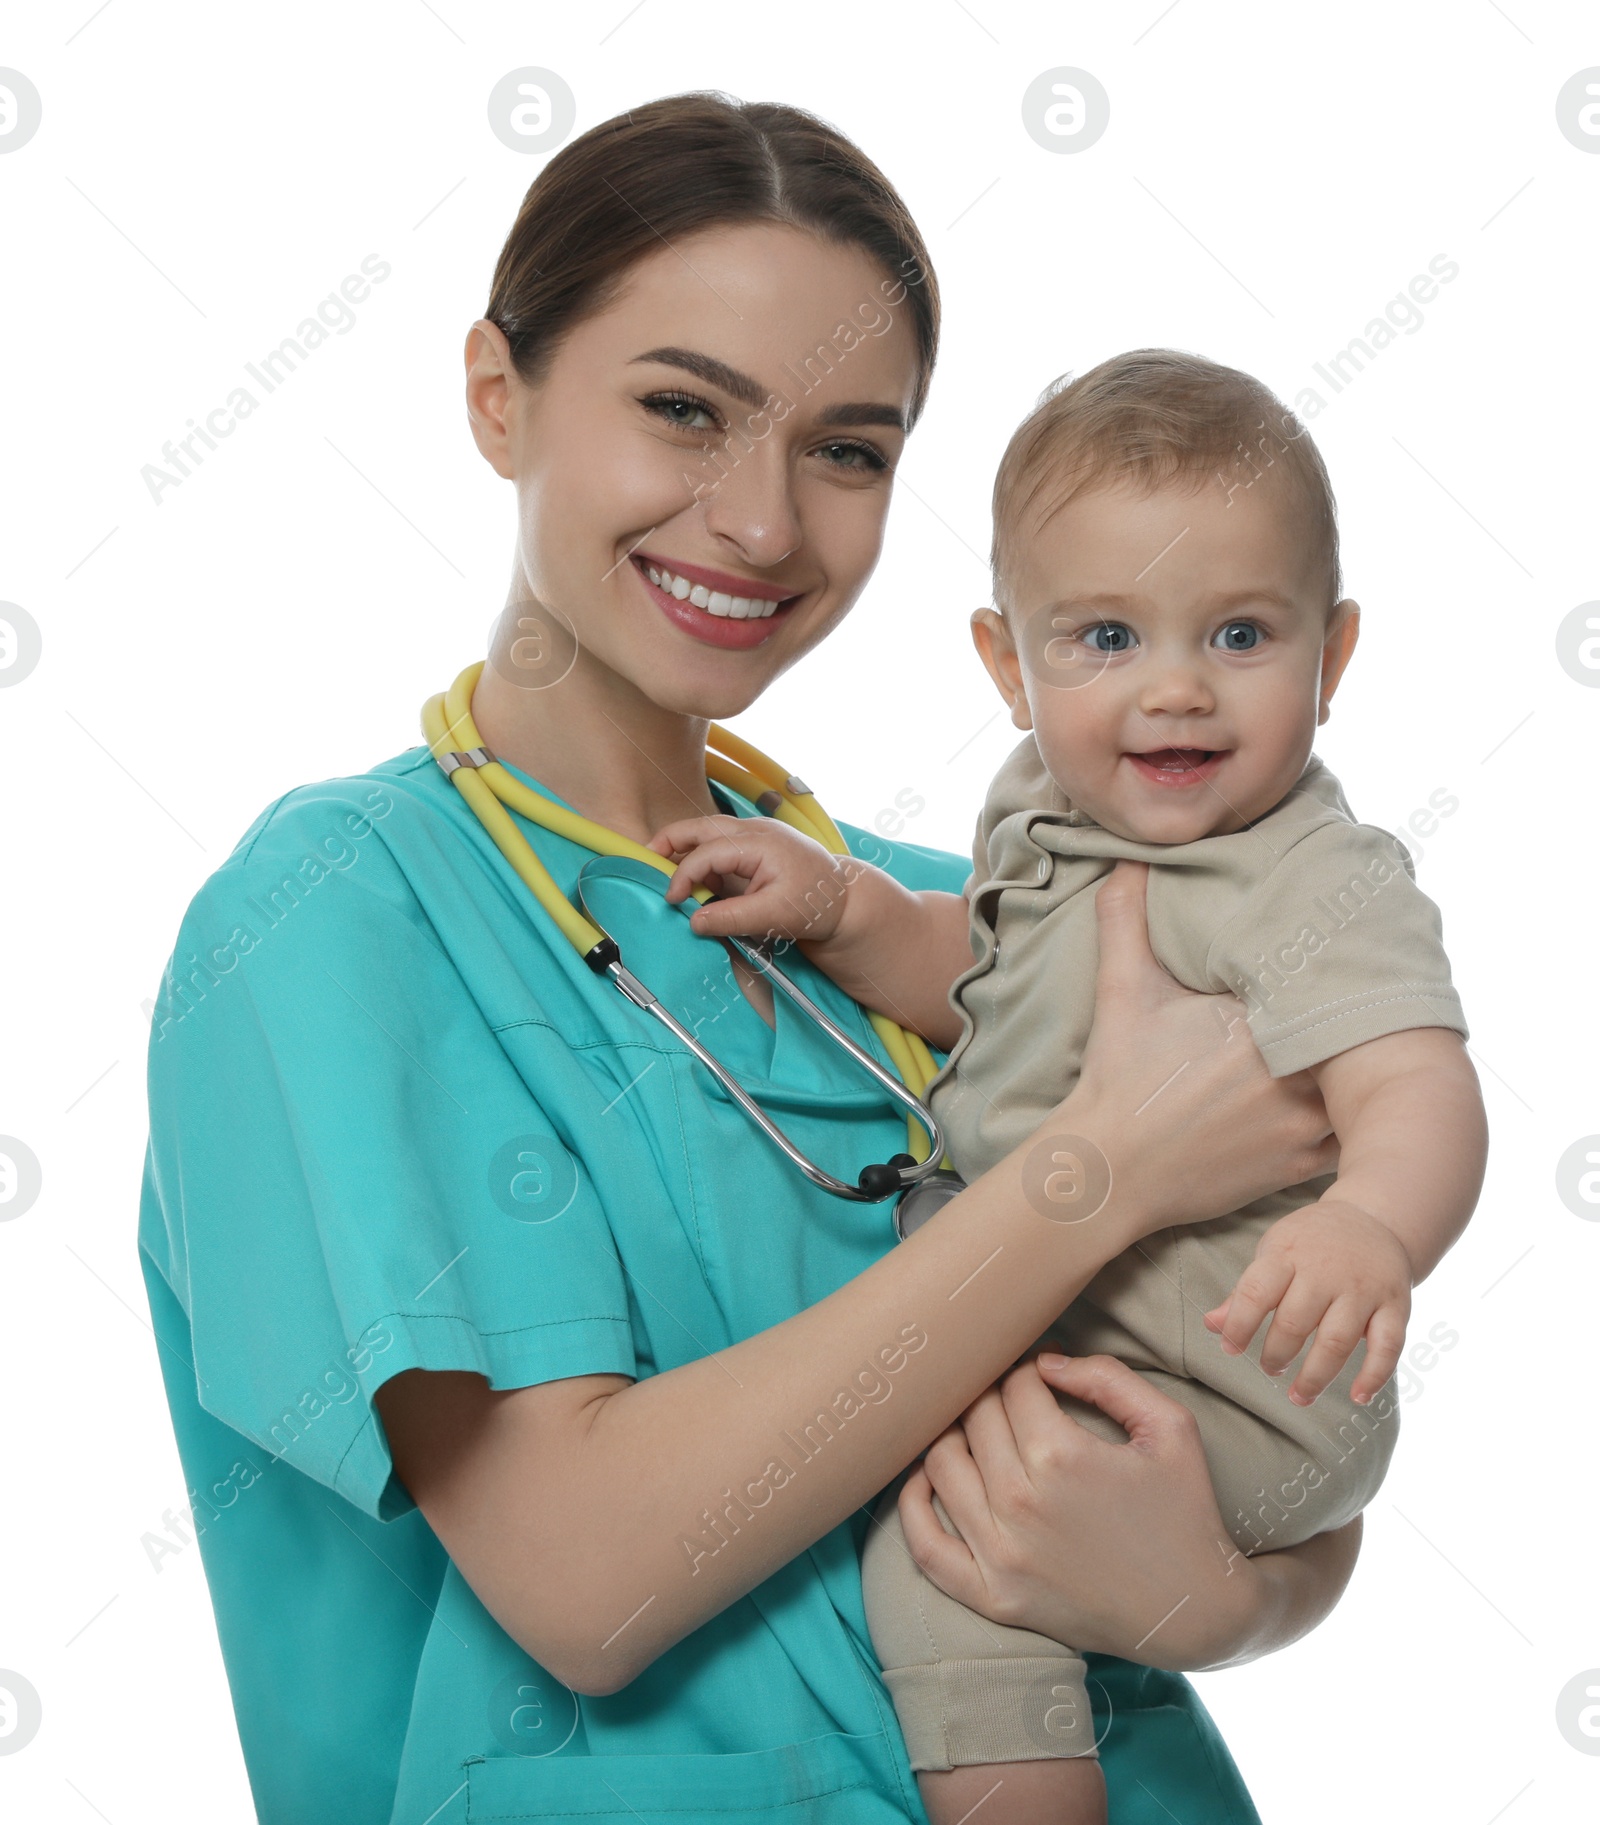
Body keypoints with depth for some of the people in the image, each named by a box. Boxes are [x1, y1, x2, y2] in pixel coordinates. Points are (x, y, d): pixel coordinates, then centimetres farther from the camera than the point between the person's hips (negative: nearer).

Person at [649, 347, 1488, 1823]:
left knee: (944, 1540, -23)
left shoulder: (1320, 888, -25)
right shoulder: (1050, 806, 0)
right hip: (1043, 1322, 9)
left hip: (1233, 1404, -9)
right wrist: (839, 907, -1)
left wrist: (1371, 1223, -62)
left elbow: (1417, 1084, -40)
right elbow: (980, 976, 17)